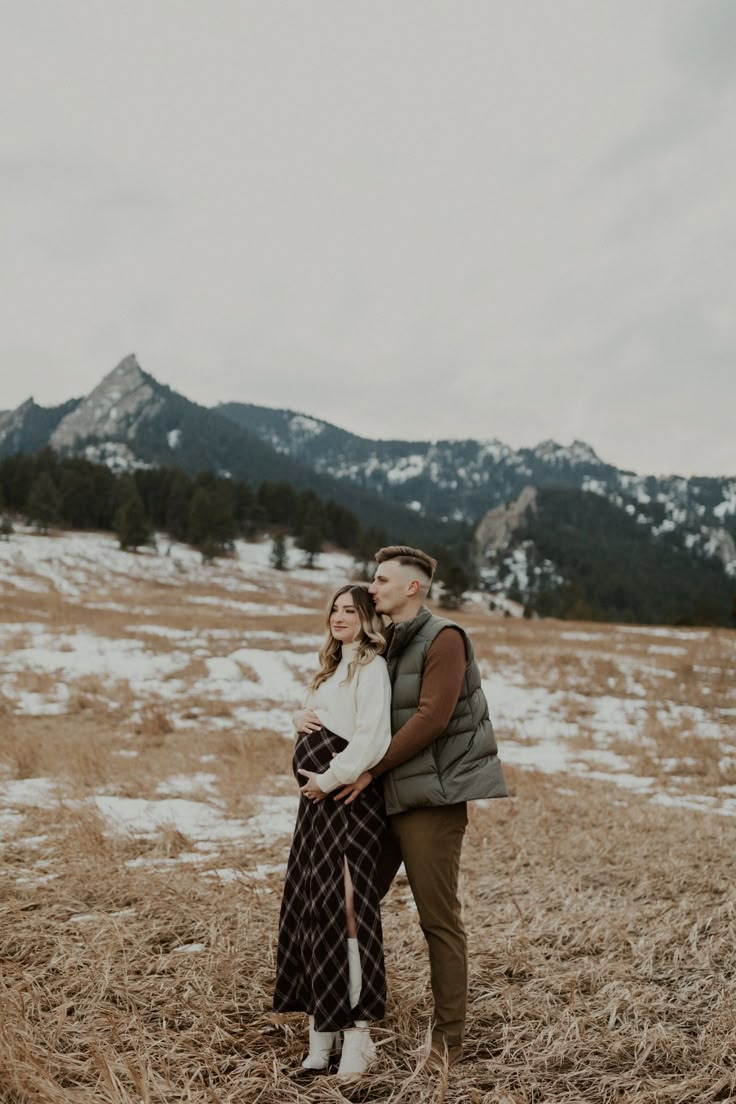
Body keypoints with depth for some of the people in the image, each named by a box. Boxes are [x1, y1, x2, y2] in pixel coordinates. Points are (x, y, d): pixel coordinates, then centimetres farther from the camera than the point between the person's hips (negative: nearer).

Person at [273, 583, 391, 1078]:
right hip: (318, 798, 9)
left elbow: (372, 741, -18)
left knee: (346, 907, -8)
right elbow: (312, 719, 24)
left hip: (350, 797, -9)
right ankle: (322, 1023, 17)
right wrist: (300, 720, 2)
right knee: (312, 904, 8)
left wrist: (328, 780, -15)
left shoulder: (372, 668, -9)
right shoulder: (331, 670, 19)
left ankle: (357, 1031, 0)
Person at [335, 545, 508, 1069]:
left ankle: (449, 1036, 16)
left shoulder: (444, 638, -10)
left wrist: (372, 769, -16)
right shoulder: (385, 643, 14)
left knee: (439, 918, 2)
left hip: (432, 796, -8)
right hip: (389, 796, 8)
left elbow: (431, 717, -19)